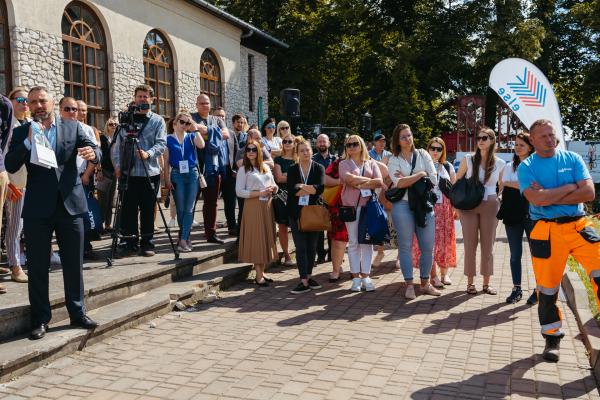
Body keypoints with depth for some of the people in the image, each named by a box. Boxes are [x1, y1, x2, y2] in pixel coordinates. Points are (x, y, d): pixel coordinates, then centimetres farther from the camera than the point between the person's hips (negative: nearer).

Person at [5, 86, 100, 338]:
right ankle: (40, 319, 17)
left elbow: (95, 152, -1)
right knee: (37, 267, 6)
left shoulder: (73, 127, 7)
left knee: (74, 264, 8)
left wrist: (92, 153, -24)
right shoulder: (21, 133, 6)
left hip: (70, 204, 0)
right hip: (37, 209, 0)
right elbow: (10, 166, -3)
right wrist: (28, 141, -16)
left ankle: (77, 313, 20)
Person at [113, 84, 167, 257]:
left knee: (147, 210, 4)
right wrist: (118, 165, 1)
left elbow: (161, 144, -5)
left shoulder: (158, 121, 6)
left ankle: (147, 243, 13)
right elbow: (118, 144, 12)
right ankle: (130, 243, 12)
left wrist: (148, 154, -24)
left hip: (150, 172, -2)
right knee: (128, 210, 2)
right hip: (128, 172, 2)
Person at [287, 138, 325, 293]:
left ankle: (309, 276, 22)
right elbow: (291, 190, -11)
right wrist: (311, 190, -12)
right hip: (297, 212, 0)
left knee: (312, 246, 8)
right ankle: (304, 281, -1)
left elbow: (320, 188, -14)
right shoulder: (292, 170, 4)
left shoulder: (319, 168, 3)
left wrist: (301, 186, -13)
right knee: (300, 247, -3)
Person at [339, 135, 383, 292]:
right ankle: (356, 277, 6)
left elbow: (379, 182, -2)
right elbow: (349, 179, -11)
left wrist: (359, 184, -9)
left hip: (369, 204, 1)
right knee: (353, 242, 1)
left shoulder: (371, 163, 13)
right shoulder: (344, 164, 9)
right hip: (351, 205, -1)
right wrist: (369, 180, -5)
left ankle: (365, 276, 7)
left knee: (367, 241, 1)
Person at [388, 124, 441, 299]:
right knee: (406, 246, 3)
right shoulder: (394, 160, 4)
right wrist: (420, 174, -8)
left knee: (428, 247, 5)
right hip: (403, 205, -2)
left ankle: (425, 283, 21)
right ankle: (409, 285, 14)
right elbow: (399, 183, -13)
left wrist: (408, 179, -5)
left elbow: (433, 179, 0)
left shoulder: (423, 154, 10)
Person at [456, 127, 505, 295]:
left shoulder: (500, 164, 1)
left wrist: (500, 206, 6)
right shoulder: (468, 159, -2)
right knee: (470, 244, 3)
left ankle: (486, 283, 19)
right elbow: (456, 183, 4)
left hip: (490, 206, 1)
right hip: (469, 205, -1)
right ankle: (470, 282, 14)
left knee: (488, 245, 7)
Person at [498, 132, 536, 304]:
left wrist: (510, 183, -9)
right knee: (515, 254, 8)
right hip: (512, 214, 4)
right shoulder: (508, 166, 13)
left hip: (531, 214, -4)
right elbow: (502, 188, 18)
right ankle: (517, 289, 17)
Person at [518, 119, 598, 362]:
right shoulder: (526, 167, 0)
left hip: (578, 226, 2)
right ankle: (552, 339, 24)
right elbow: (537, 199, -16)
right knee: (547, 287, 5)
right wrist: (570, 187, -7)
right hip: (546, 231, -2)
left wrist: (549, 197, -11)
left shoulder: (573, 159, 6)